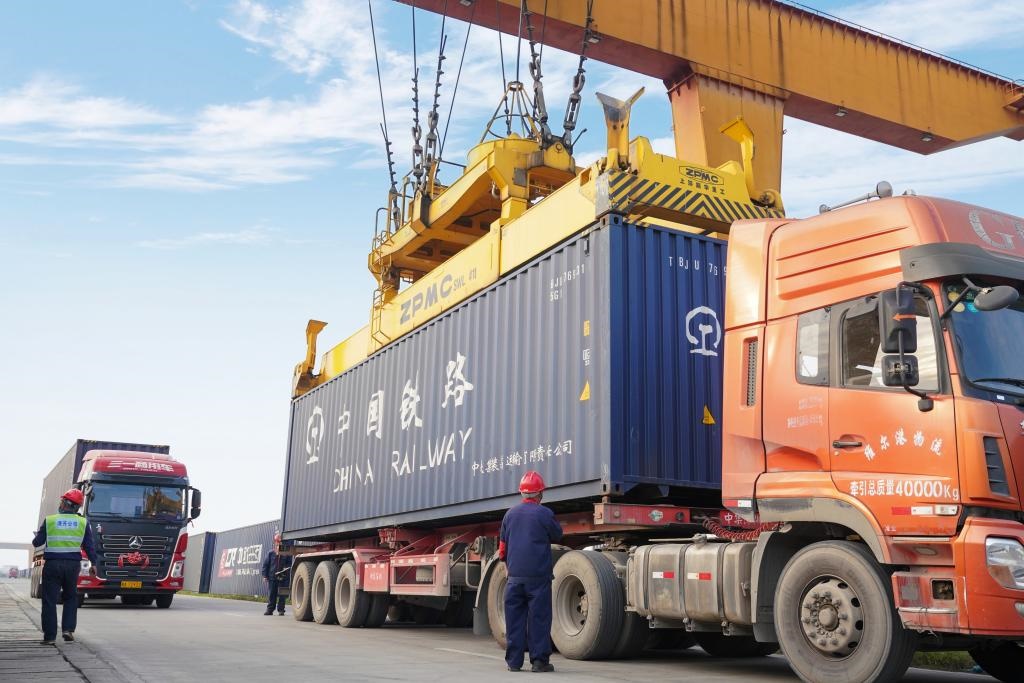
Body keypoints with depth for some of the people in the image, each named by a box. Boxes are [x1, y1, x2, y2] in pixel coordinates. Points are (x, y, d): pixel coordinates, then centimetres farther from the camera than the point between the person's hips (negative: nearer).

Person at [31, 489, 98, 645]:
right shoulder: (83, 522, 1)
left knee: (49, 600, 4)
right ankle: (68, 629, 5)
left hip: (52, 564, -1)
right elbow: (89, 546, 2)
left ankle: (50, 636, 3)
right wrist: (93, 564, 11)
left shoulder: (49, 520, -3)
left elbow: (37, 543, 2)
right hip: (73, 565, 1)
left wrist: (36, 536, 25)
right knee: (71, 598, 17)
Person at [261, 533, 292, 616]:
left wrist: (287, 568, -12)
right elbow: (266, 564, 6)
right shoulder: (271, 552, 4)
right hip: (272, 577, 1)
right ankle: (270, 609, 13)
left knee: (282, 594, 2)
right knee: (272, 594, 6)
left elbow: (290, 563, 9)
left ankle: (281, 610, 9)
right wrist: (265, 575, 1)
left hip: (283, 577, -1)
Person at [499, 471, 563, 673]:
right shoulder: (544, 514, -7)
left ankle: (513, 661, 10)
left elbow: (502, 546, 14)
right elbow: (557, 536, 8)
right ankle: (539, 660, 3)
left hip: (515, 575, 4)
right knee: (539, 618, 2)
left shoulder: (510, 514, 8)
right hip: (538, 576, -4)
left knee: (514, 618, 8)